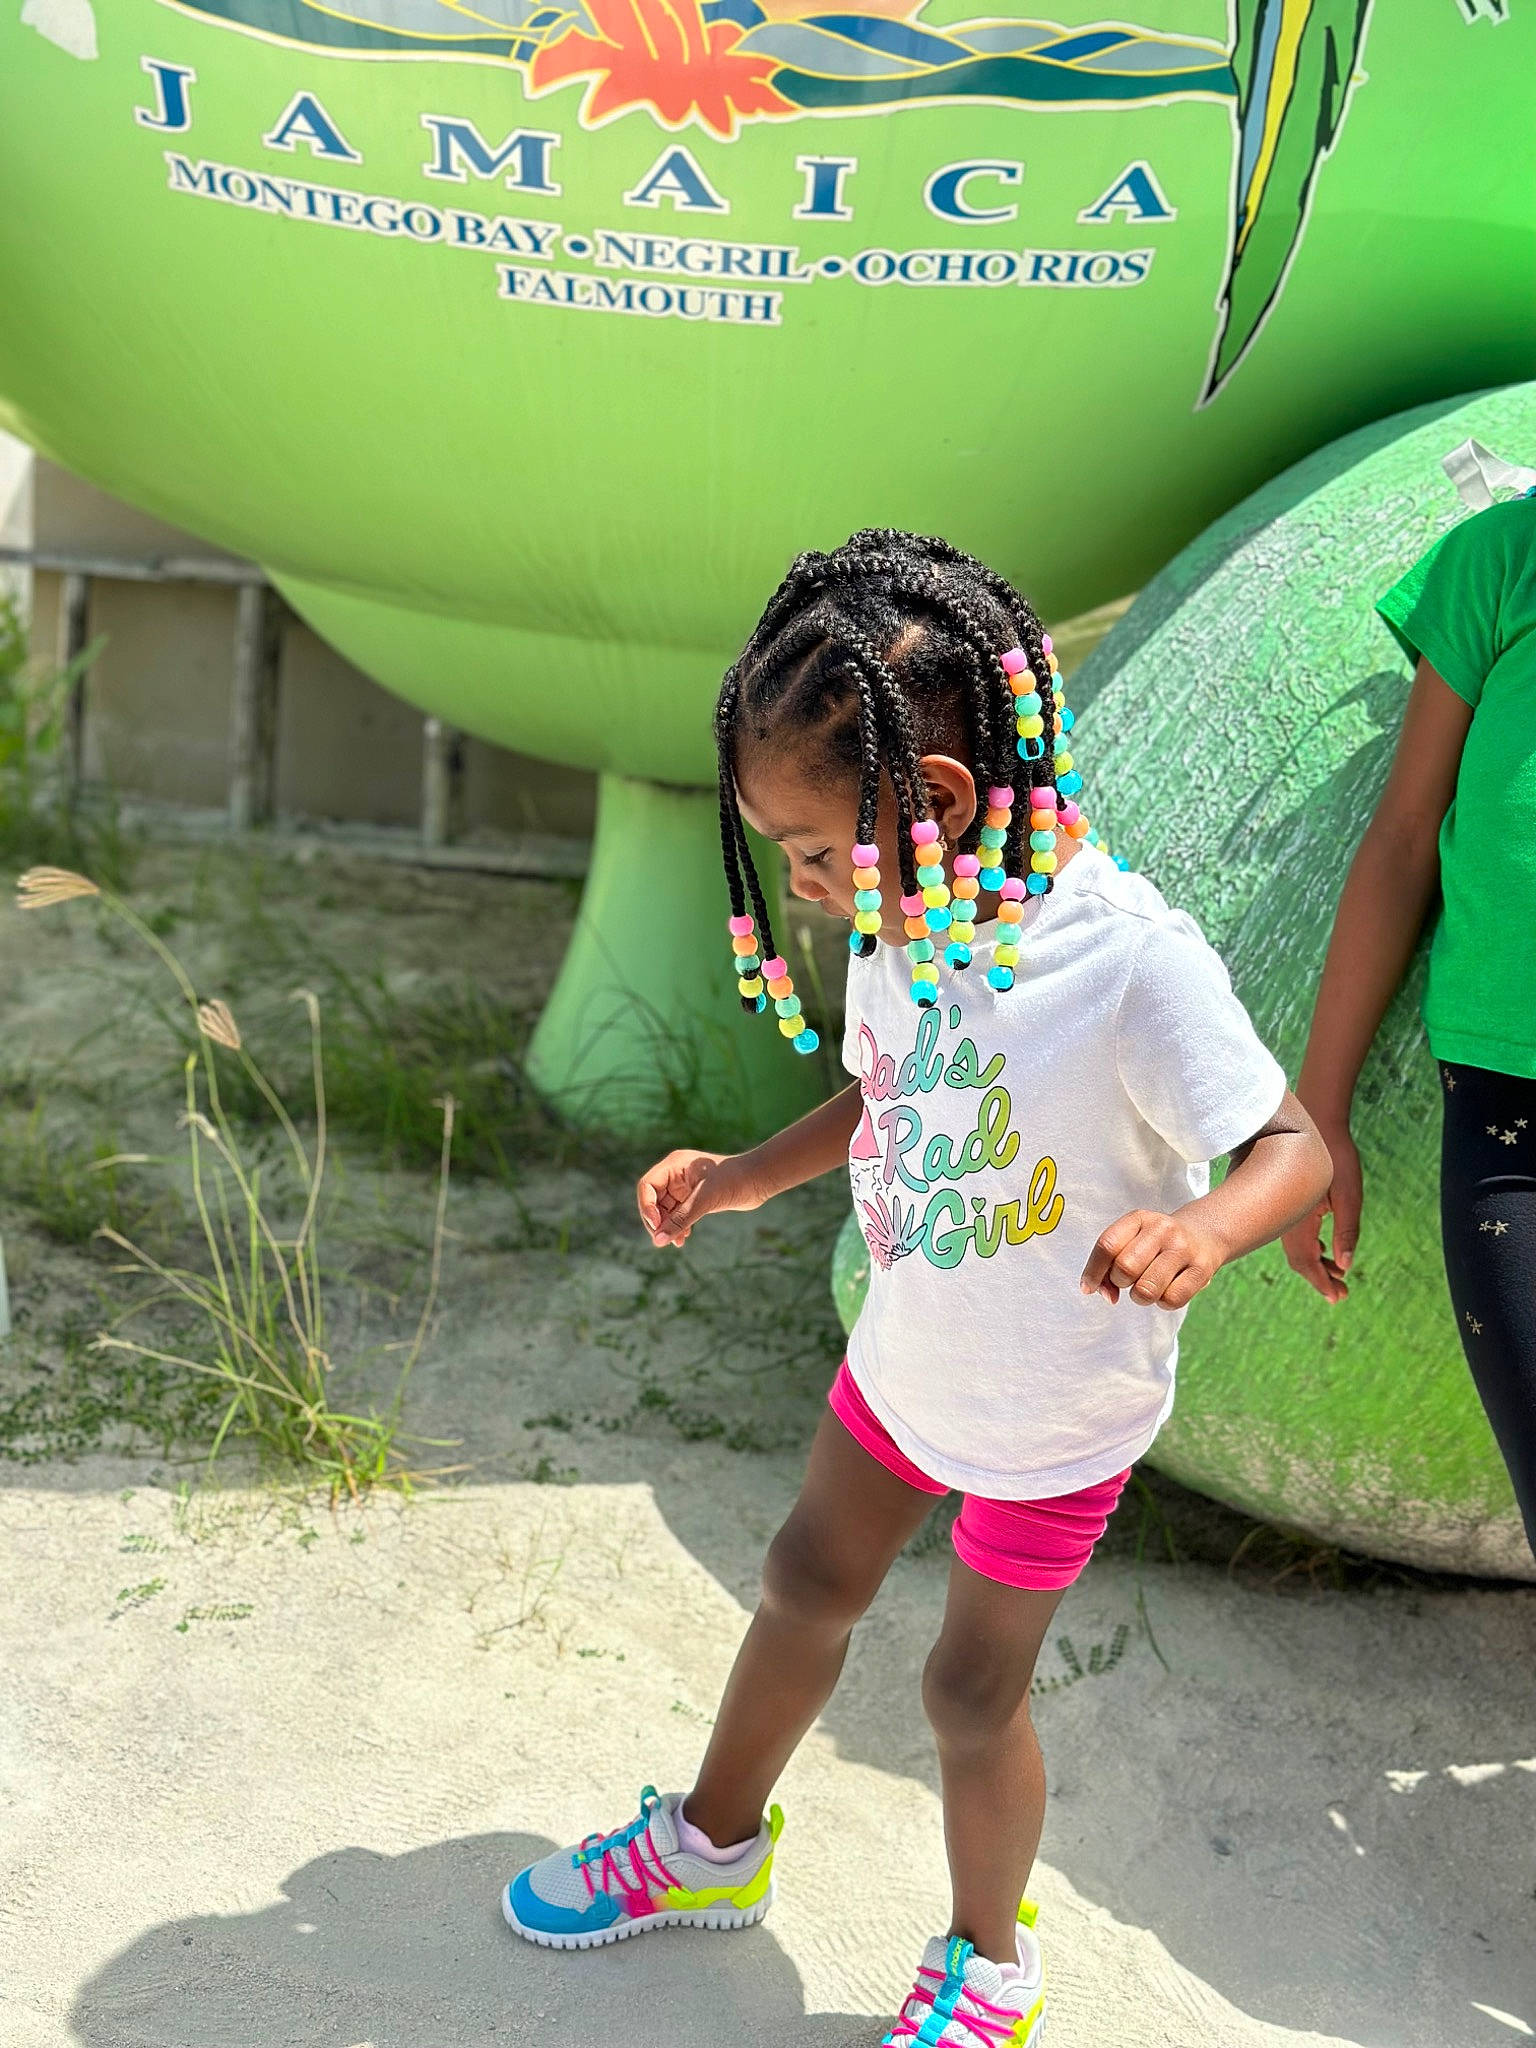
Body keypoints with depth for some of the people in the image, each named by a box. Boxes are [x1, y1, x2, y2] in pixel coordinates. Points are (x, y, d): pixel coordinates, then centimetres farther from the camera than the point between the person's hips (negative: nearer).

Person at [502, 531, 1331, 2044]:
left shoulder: (1131, 964, -31)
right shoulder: (905, 918, -9)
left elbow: (1295, 1145, -26)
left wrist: (1202, 1233, -47)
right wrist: (742, 1178, -3)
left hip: (1055, 1410, -6)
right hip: (906, 1354, 7)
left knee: (971, 1691, 9)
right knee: (806, 1586, 22)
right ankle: (713, 1846, 49)